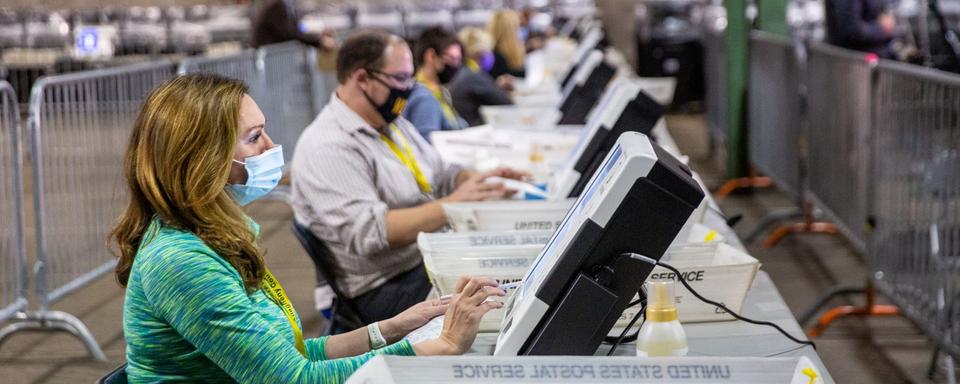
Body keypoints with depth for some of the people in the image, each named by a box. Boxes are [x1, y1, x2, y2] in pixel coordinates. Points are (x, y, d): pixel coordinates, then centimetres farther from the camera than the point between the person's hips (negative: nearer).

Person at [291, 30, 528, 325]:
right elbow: (369, 233, -26)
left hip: (437, 256, 9)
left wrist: (480, 180, -2)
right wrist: (452, 204, -28)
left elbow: (441, 173, 21)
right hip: (390, 288, -9)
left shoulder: (393, 123, 14)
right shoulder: (327, 147, -16)